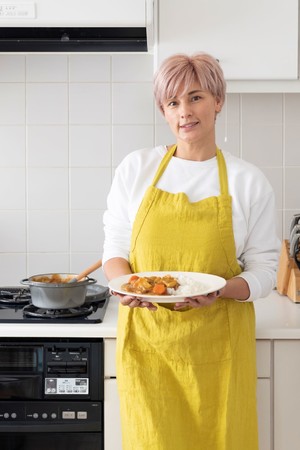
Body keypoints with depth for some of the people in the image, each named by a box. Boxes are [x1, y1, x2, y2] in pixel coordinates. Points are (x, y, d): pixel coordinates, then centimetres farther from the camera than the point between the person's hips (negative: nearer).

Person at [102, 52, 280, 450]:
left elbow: (263, 269, 2)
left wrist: (220, 291, -17)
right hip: (146, 338, 0)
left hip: (216, 344, 0)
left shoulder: (249, 181, 1)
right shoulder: (136, 168, 3)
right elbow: (114, 249, 7)